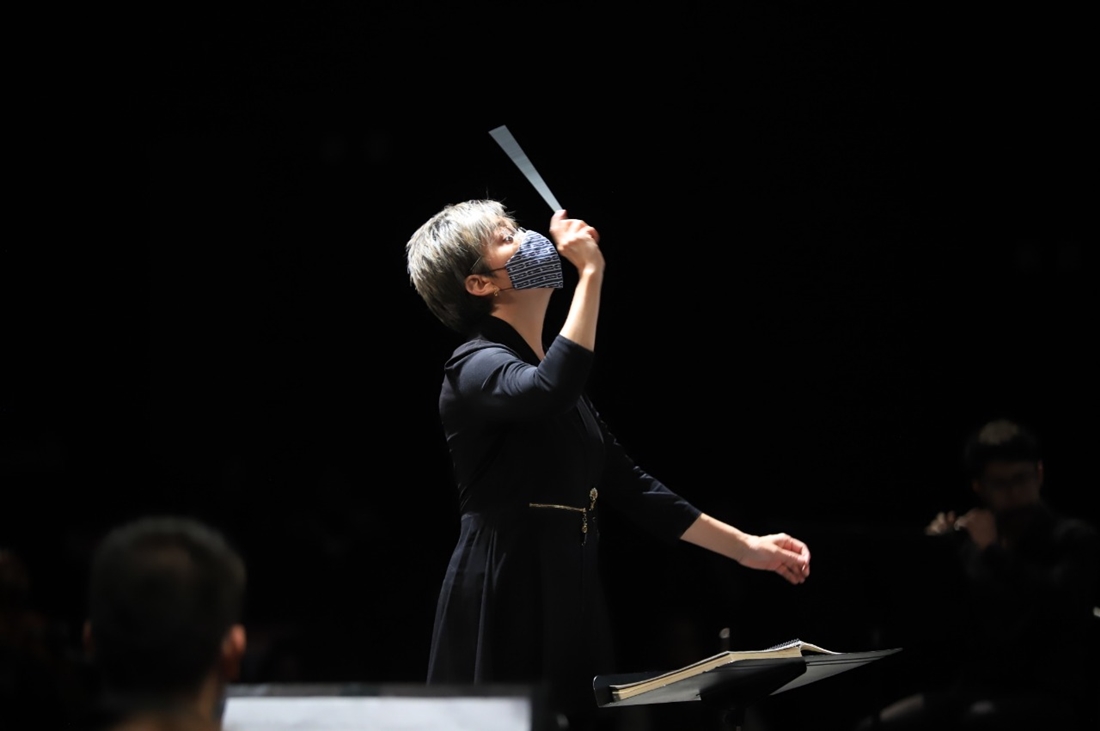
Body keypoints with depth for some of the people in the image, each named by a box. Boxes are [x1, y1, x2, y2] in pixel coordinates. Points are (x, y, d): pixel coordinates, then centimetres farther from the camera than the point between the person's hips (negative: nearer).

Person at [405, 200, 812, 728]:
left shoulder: (546, 369, 19)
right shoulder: (476, 368, -8)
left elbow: (626, 485, 21)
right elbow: (549, 392, -32)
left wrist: (744, 547, 19)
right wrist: (591, 273, -25)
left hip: (570, 600, 8)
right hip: (505, 601, -8)